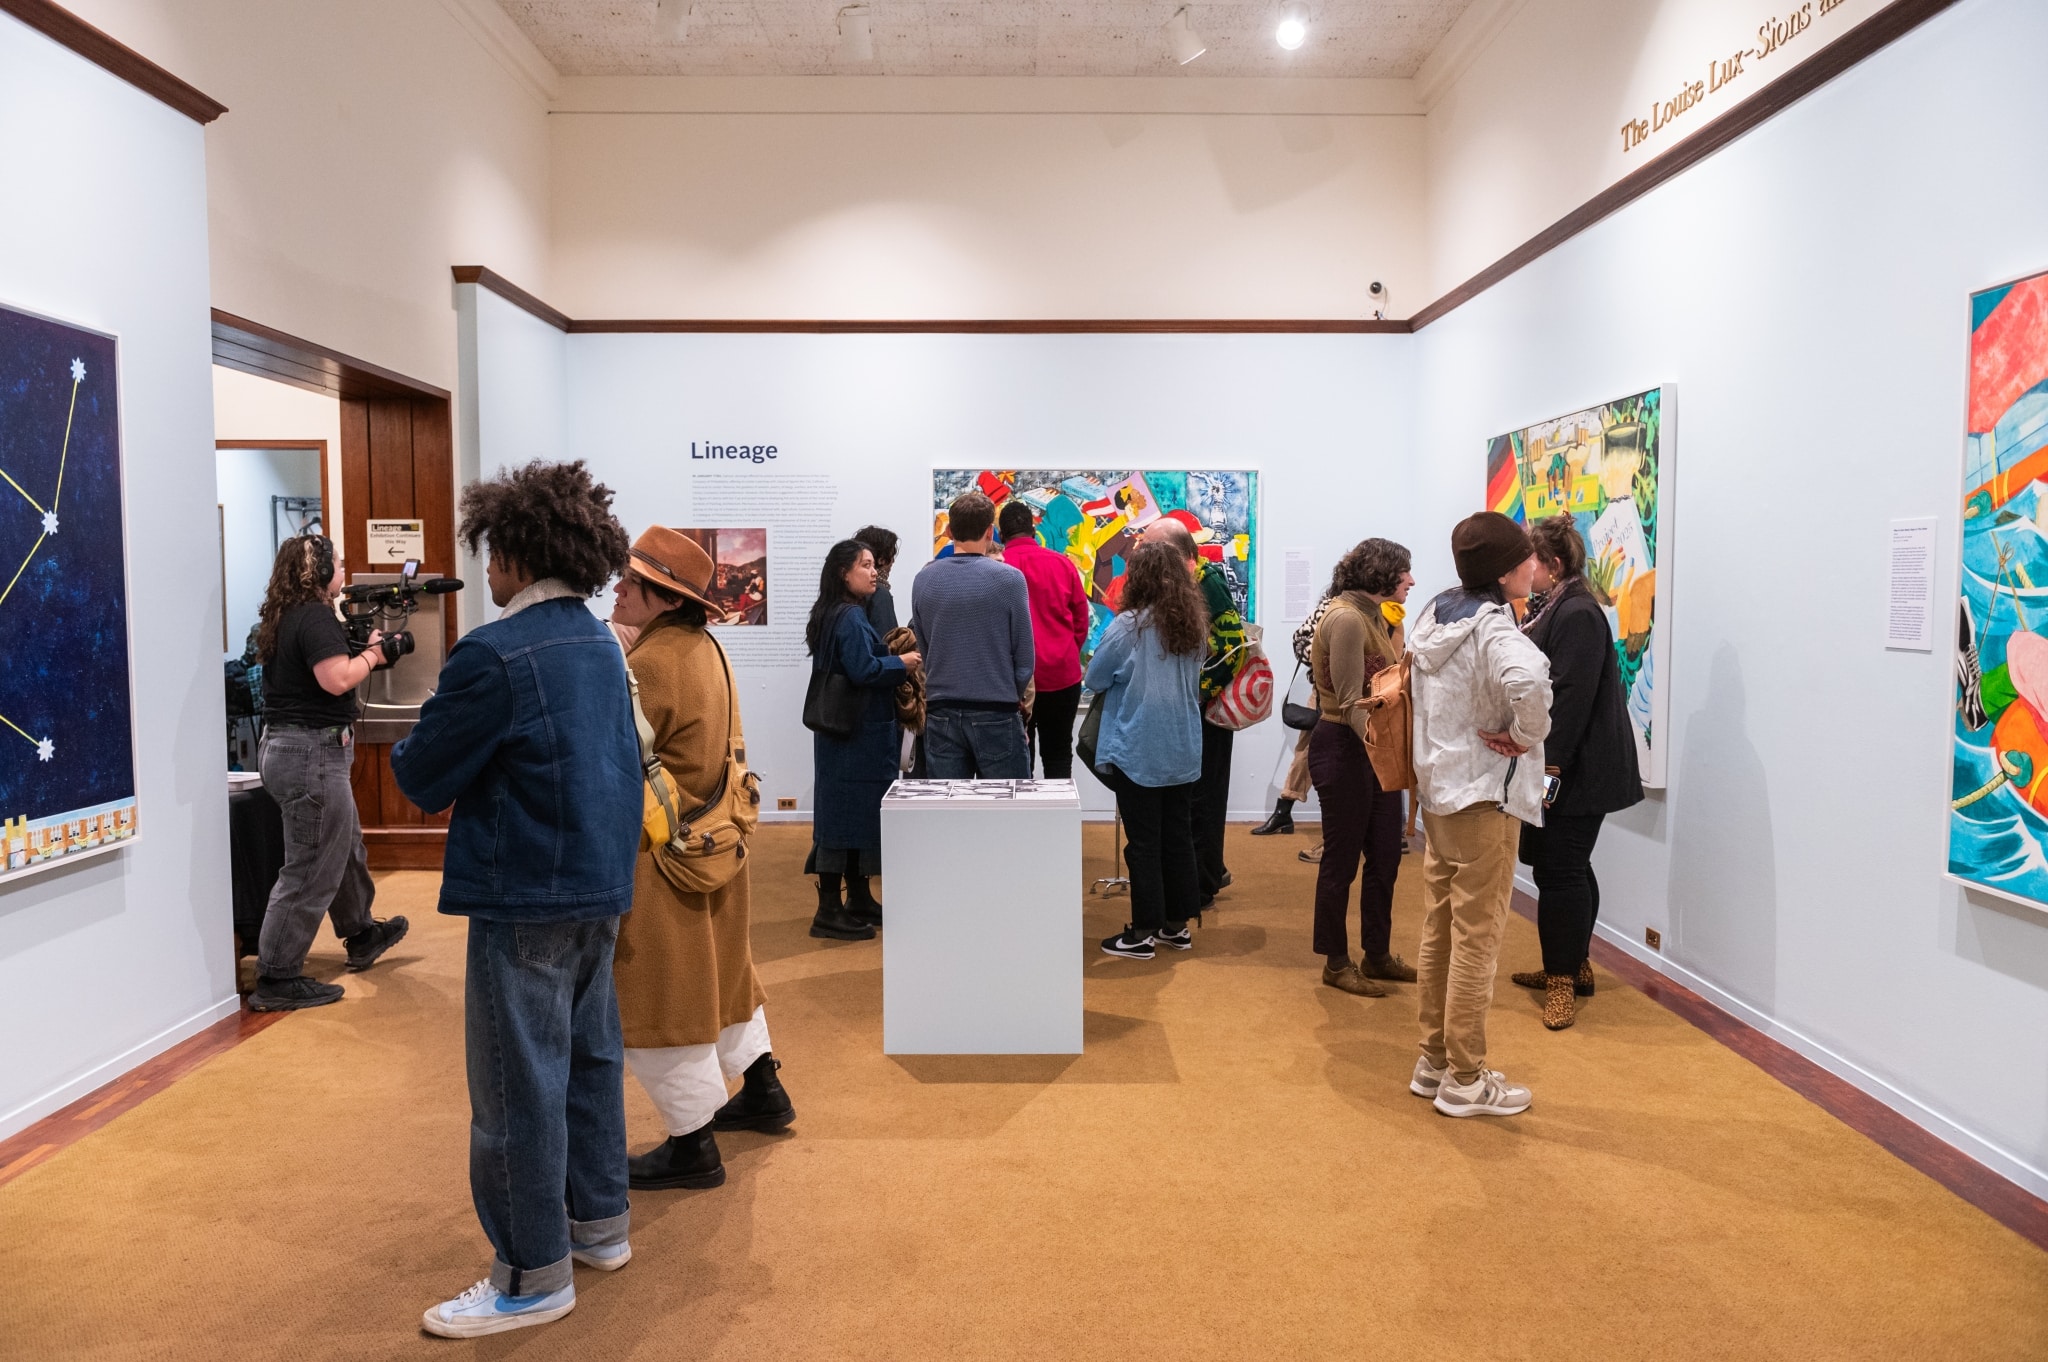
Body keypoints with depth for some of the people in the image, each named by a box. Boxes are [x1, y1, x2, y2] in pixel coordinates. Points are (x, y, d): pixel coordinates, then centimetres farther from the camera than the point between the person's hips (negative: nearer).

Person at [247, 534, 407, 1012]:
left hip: (282, 746, 11)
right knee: (311, 871, -3)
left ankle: (361, 935, 43)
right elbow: (337, 679, -26)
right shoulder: (315, 618, -17)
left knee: (346, 846, 25)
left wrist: (361, 651, 9)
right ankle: (276, 980, 3)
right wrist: (373, 653, -10)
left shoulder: (283, 618, 13)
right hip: (312, 753, -11)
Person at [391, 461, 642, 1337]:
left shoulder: (495, 655, -19)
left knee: (519, 1087, 3)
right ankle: (598, 1222, 35)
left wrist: (417, 738, 8)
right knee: (589, 1057, 20)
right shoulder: (601, 645, 8)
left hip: (527, 900, -9)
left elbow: (420, 779, -14)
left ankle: (534, 1278, 15)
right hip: (601, 887, 9)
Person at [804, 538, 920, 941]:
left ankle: (859, 900, 26)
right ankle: (829, 912, -2)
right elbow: (864, 670, -25)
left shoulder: (837, 614, 15)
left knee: (855, 812, 16)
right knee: (849, 813, -6)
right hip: (856, 733, -10)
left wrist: (892, 659, 9)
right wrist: (902, 663, -11)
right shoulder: (850, 617, -16)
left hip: (854, 731, 10)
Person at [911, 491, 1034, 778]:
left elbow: (923, 647, 8)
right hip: (996, 713, -3)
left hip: (941, 713, 4)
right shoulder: (1008, 578, -9)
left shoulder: (924, 579, 2)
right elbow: (1024, 654, -6)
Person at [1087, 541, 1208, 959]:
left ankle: (1144, 931, 7)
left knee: (1144, 841, 2)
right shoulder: (1194, 625, 4)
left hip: (1137, 750, -5)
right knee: (1178, 835, 13)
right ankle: (1177, 924, 21)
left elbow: (1094, 680, -7)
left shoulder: (1128, 626, -14)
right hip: (1183, 750, 6)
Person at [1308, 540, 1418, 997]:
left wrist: (1394, 628, 2)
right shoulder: (1347, 619, -17)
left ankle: (1377, 955, 27)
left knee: (1385, 856, 14)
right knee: (1342, 859, 3)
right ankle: (1336, 964, 16)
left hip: (1375, 748, 9)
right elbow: (1351, 704, -22)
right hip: (1344, 748, -9)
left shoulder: (1374, 616, 12)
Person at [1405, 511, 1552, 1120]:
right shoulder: (1493, 628, -21)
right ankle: (1465, 1081, 11)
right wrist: (1527, 735, -25)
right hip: (1484, 797, -8)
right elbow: (1528, 680, -42)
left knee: (1439, 931, 15)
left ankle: (1434, 1059, 27)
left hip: (1438, 790, 9)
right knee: (1477, 938, 1)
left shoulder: (1435, 614, 6)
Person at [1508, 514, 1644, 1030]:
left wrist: (1550, 766, -25)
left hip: (1578, 771, -10)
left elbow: (1572, 697, -24)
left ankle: (1564, 978, 4)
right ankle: (1572, 966, 28)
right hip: (1560, 768, 10)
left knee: (1561, 870, -5)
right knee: (1567, 867, 16)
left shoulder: (1578, 615, -17)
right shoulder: (1555, 609, 14)